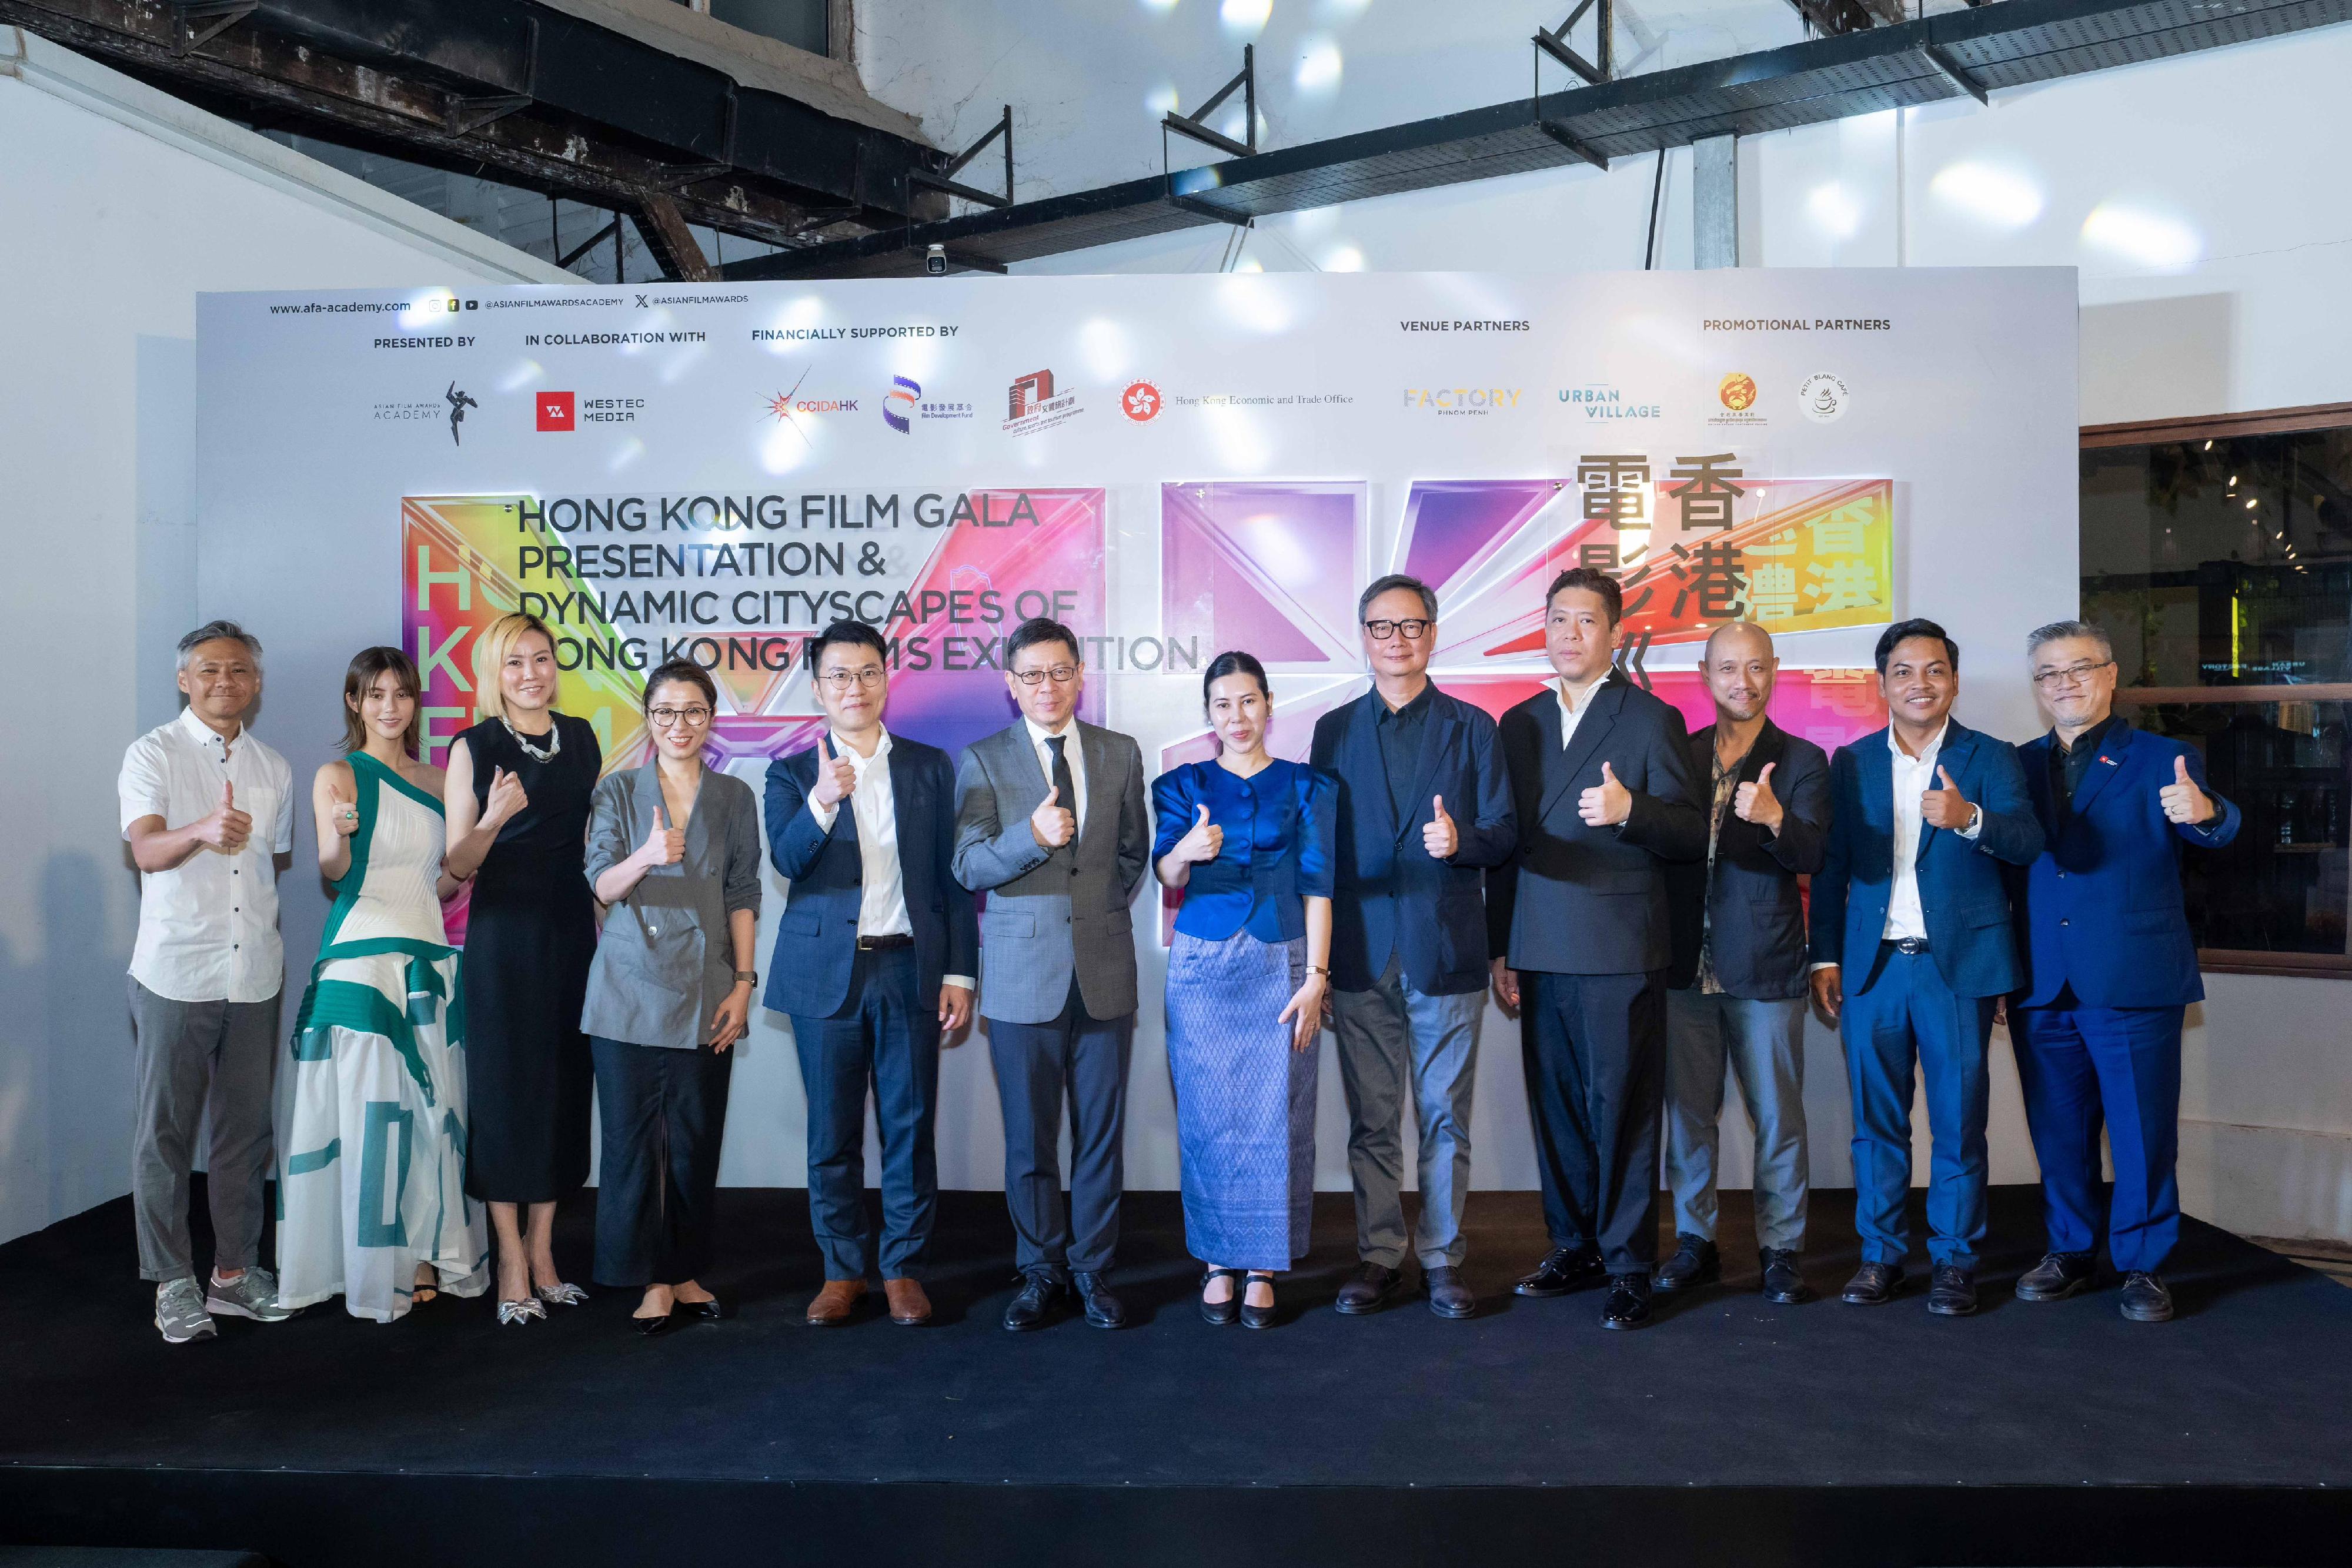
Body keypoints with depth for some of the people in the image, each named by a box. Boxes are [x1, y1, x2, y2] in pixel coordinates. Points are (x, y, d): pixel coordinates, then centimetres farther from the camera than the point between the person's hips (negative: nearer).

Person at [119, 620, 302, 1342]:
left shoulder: (273, 768, 13)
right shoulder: (153, 755, -3)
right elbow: (146, 850, -19)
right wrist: (202, 831, -40)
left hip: (254, 976, 4)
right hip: (175, 975, -4)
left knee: (246, 1127, 10)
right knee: (165, 1131, 2)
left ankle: (234, 1270, 21)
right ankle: (172, 1283, 13)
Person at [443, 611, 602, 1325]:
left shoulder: (581, 738, 8)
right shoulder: (474, 748, -3)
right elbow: (458, 864, -5)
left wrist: (606, 919, 12)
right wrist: (494, 819, -23)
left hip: (573, 931, 4)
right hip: (504, 937, -4)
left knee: (564, 1088, 7)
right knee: (507, 1088, 0)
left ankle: (542, 1252, 19)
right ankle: (511, 1265, 10)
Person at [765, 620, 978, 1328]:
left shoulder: (930, 767, 7)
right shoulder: (792, 774, 4)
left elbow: (952, 877, 6)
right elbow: (787, 859, -14)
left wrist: (960, 973, 1)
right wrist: (822, 801, -32)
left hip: (910, 969, 1)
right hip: (827, 975, 0)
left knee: (910, 1128, 5)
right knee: (833, 1133, 8)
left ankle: (903, 1268, 18)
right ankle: (842, 1269, 22)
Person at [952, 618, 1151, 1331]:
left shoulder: (1121, 754, 9)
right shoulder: (983, 761, 2)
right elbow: (968, 866, -5)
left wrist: (1103, 911, 9)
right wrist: (1033, 836, -20)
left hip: (1104, 969, 2)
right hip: (1022, 972, -1)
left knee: (1101, 1131, 6)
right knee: (1029, 1136, 6)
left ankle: (1092, 1270, 20)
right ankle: (1041, 1272, 21)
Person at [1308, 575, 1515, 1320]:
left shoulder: (1472, 728, 6)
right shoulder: (1334, 731, 10)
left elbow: (1503, 832, 2)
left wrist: (1462, 840, -21)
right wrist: (1316, 955, 5)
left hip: (1446, 951, -1)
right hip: (1362, 952, 1)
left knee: (1444, 1118, 5)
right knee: (1371, 1120, 8)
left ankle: (1442, 1259, 18)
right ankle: (1378, 1256, 19)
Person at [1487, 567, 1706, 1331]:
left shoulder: (1651, 719, 0)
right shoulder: (1519, 725, 14)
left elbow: (1693, 835, -4)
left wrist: (1630, 810, -24)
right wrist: (1499, 950, 12)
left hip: (1618, 952, -5)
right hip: (1540, 953, 5)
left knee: (1622, 1110, 0)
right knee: (1556, 1108, 10)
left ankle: (1628, 1266, 10)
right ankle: (1575, 1246, 24)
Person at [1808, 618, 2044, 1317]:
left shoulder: (1989, 758, 3)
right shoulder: (1851, 763, 10)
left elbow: (2028, 842, -12)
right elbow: (1831, 867, 10)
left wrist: (1970, 818, -32)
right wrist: (1824, 957, 4)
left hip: (1959, 965, -2)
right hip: (1872, 966, 2)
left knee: (1958, 1122, 3)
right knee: (1876, 1120, 7)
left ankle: (1955, 1260, 16)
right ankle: (1881, 1253, 19)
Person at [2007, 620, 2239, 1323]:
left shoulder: (2162, 761, 0)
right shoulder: (2018, 767, 9)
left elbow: (2214, 830, -18)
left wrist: (2204, 812, -39)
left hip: (2133, 982, -3)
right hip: (2042, 989, 3)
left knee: (2142, 1131, 4)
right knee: (2059, 1130, 13)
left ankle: (2143, 1265, 19)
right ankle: (2071, 1251, 28)